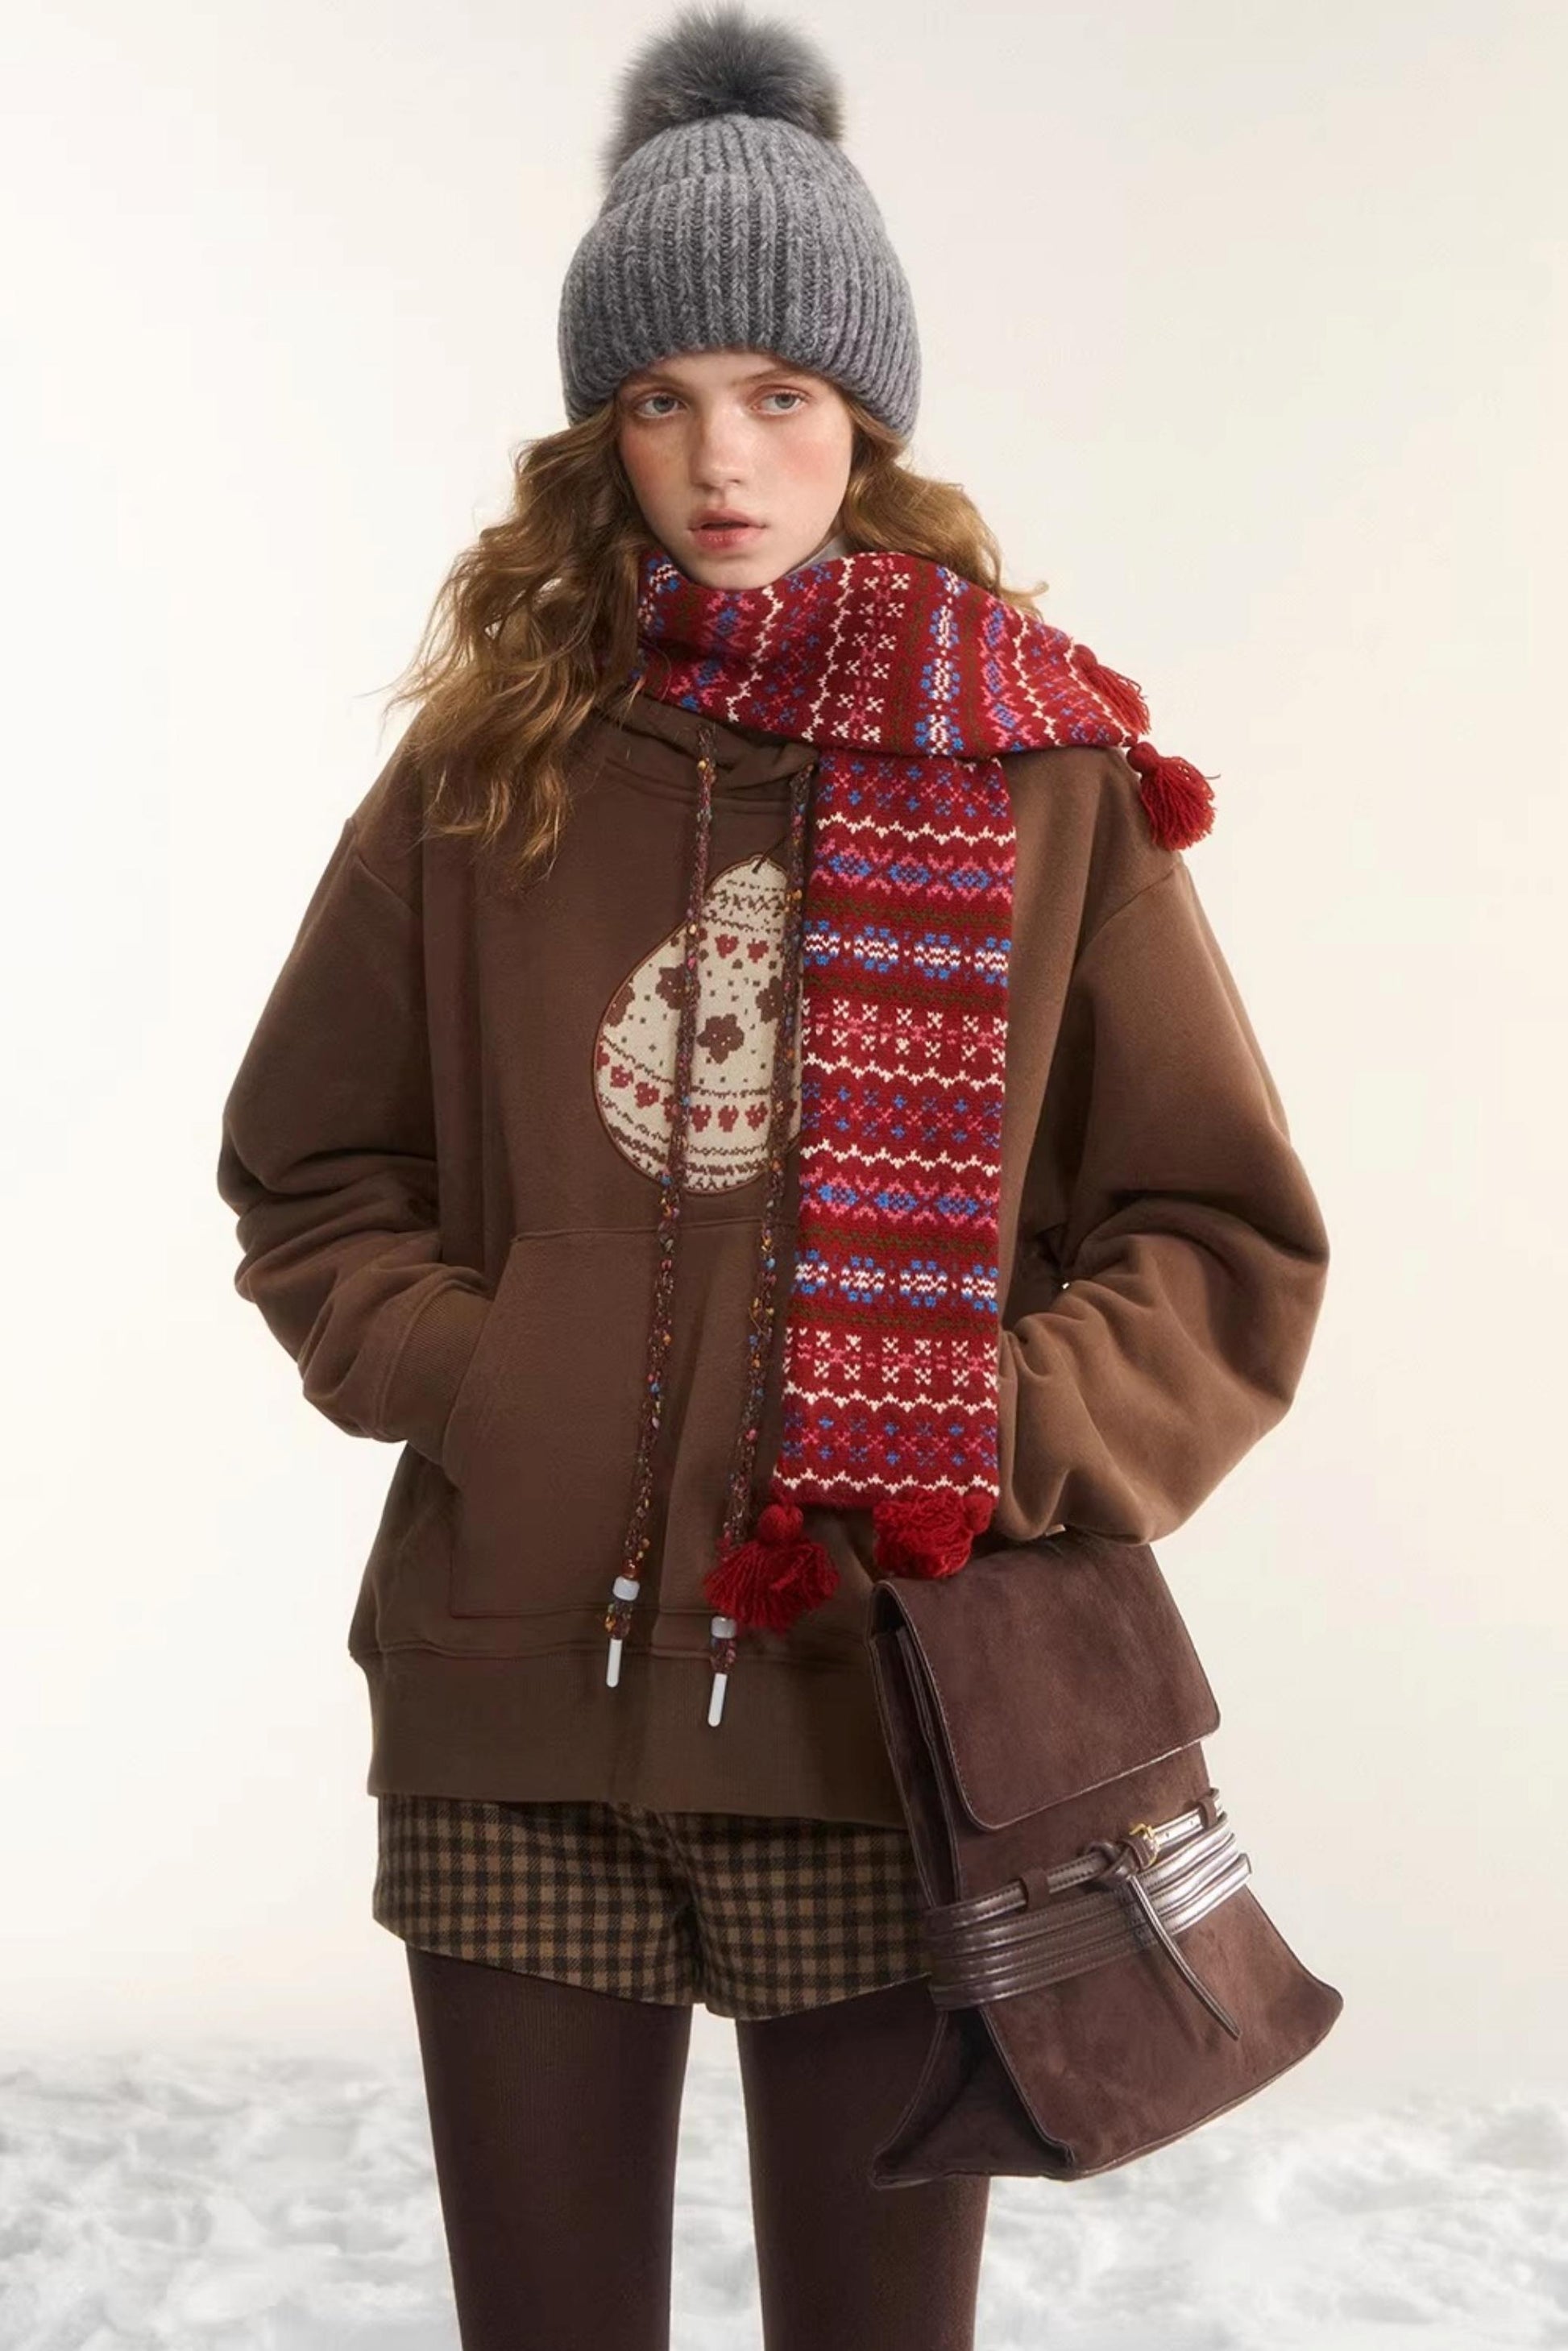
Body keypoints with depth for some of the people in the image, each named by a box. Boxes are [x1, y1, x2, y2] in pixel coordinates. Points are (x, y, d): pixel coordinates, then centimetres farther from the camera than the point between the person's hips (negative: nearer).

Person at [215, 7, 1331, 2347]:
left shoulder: (1052, 780, -1)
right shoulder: (487, 768, 4)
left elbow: (1229, 1244, 1)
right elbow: (308, 1172, 10)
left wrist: (989, 1456, -13)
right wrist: (477, 1395, -6)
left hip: (891, 1713, -1)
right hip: (514, 1717, 2)